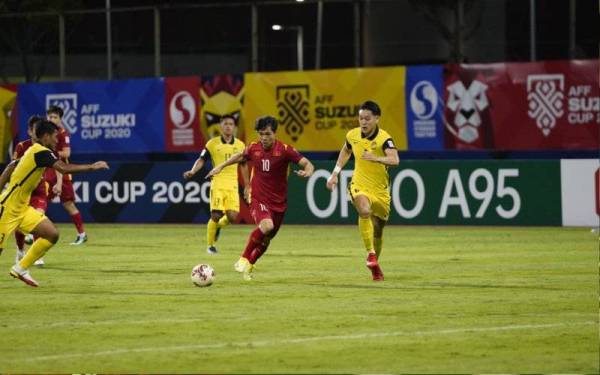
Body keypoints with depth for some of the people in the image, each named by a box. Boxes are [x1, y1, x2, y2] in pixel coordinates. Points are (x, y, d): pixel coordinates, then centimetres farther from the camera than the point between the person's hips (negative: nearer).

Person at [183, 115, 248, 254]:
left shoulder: (240, 145, 9)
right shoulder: (212, 143, 1)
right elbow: (201, 160, 0)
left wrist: (247, 186, 19)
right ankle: (210, 245, 9)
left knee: (232, 216, -11)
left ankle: (219, 225, 25)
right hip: (217, 184, -2)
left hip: (233, 185, 2)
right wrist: (192, 171, -19)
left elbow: (243, 166, 18)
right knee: (216, 215, -10)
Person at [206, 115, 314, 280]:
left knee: (266, 240, 12)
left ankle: (249, 266, 39)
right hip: (258, 199, -1)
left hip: (278, 202, 1)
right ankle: (244, 259, -16)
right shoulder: (253, 148, -4)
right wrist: (220, 166, 23)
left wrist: (307, 172, -37)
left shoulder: (284, 150, -12)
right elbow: (240, 156, 19)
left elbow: (308, 164, -14)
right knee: (266, 226, -31)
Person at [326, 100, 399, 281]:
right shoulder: (352, 135, -4)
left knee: (377, 232, 12)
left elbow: (394, 160, -36)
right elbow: (345, 151, 20)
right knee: (365, 210, -33)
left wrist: (375, 158, -53)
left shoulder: (384, 139, -18)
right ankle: (370, 253, -26)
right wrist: (335, 173, 15)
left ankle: (375, 265, 37)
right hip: (359, 185, 1)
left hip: (380, 190, -1)